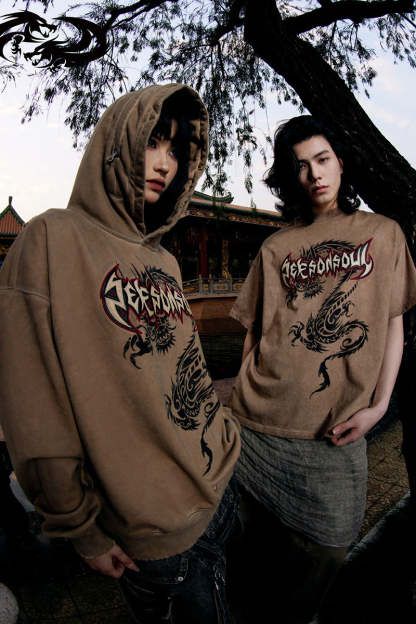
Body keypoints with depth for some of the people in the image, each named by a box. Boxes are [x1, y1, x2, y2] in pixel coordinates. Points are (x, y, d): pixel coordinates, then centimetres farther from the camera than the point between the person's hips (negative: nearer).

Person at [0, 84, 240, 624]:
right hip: (158, 538, -6)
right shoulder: (53, 240, -17)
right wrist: (84, 532, -10)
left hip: (220, 492, 7)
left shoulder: (163, 261, 5)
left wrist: (224, 445, 13)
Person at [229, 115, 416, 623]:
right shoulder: (276, 247, 6)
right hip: (262, 423, 0)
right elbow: (255, 331, 6)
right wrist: (246, 402, 2)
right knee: (265, 532, 14)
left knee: (328, 545, 11)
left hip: (338, 430, 1)